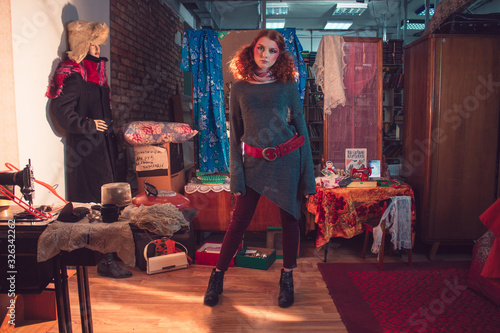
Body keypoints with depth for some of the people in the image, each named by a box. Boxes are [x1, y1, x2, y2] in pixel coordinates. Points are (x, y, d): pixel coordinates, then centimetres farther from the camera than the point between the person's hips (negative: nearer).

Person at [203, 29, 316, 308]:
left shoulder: (287, 86, 1)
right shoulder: (239, 88, 4)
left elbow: (301, 127, 2)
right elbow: (235, 133, 5)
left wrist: (308, 175, -2)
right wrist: (237, 175, 0)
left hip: (287, 160, 0)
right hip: (254, 162, 0)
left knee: (290, 219, 8)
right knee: (239, 221, 3)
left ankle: (287, 277, 29)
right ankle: (218, 275, 22)